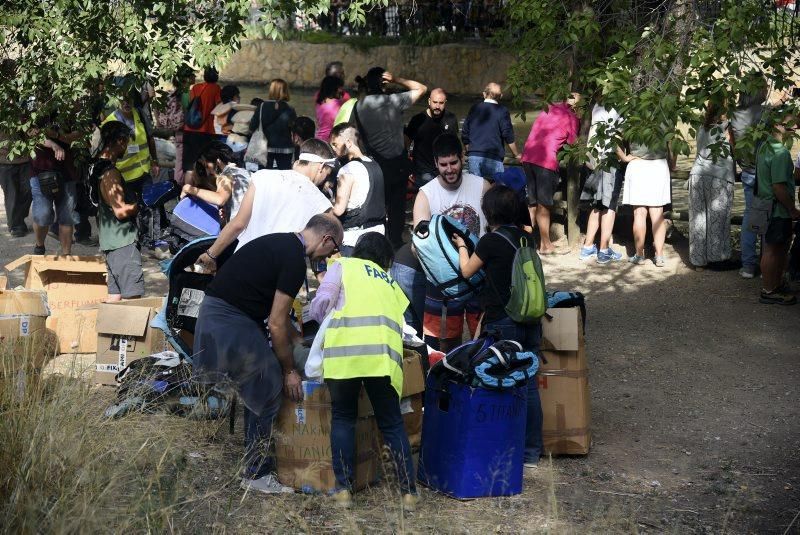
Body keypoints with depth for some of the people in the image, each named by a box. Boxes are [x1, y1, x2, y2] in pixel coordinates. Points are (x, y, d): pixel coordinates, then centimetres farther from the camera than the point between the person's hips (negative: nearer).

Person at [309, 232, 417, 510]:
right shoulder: (391, 284, 32)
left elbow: (320, 305, 10)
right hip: (384, 354, 2)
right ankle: (408, 491, 7)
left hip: (344, 350, -2)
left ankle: (344, 488, 8)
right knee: (391, 422, 11)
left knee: (343, 417, 13)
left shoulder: (343, 266, 20)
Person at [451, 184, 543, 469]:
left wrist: (462, 246, 20)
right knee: (529, 385, 10)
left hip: (502, 324, -6)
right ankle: (532, 451, 17)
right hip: (530, 322, 6)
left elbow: (467, 271, 3)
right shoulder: (526, 238, 5)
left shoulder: (491, 241, -12)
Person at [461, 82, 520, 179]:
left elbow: (465, 134, 14)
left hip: (473, 157, 4)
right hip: (493, 158, -4)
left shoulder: (474, 109, 10)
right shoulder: (502, 111, -3)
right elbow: (508, 136, -5)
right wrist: (516, 155, 8)